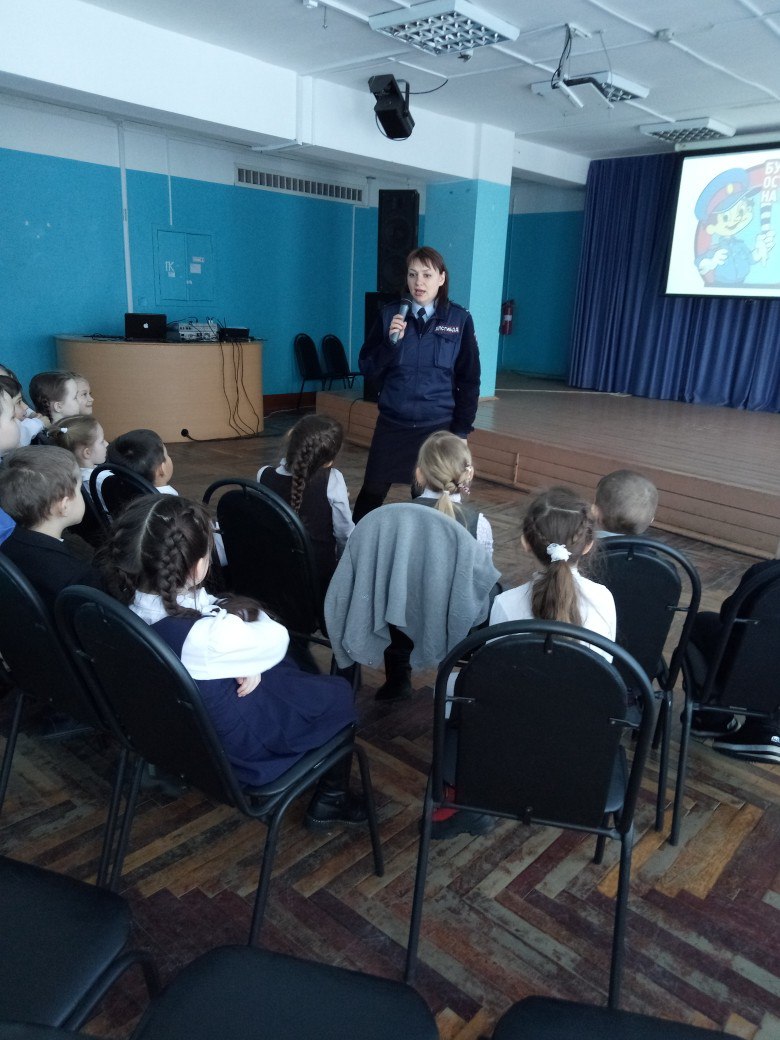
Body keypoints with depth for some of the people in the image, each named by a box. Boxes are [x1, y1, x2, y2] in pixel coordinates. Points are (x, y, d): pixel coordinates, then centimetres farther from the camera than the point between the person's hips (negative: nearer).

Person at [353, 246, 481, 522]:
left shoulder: (460, 320, -3)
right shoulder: (389, 315, 0)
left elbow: (469, 380, 1)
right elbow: (367, 369, 0)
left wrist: (462, 429, -1)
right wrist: (390, 342, -17)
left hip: (438, 426, -1)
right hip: (392, 424, 1)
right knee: (371, 493, 8)